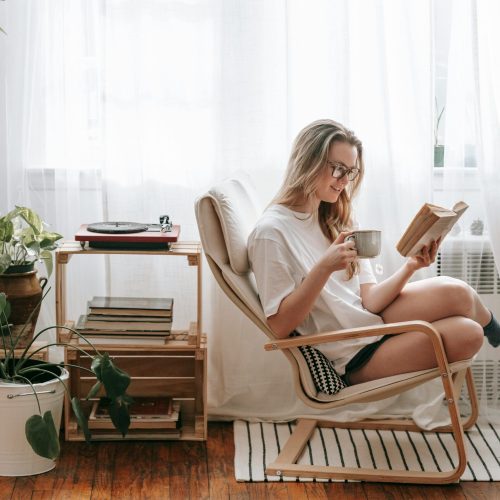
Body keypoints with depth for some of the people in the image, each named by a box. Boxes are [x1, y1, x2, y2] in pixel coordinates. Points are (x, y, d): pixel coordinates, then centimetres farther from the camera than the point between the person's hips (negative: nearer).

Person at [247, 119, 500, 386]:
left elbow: (368, 301, 1)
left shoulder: (337, 221, 11)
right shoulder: (271, 232, -13)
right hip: (353, 358, -7)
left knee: (466, 334, -21)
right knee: (455, 295, -19)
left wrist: (410, 267, -16)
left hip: (372, 320, 7)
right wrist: (324, 268, -27)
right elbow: (280, 326, -17)